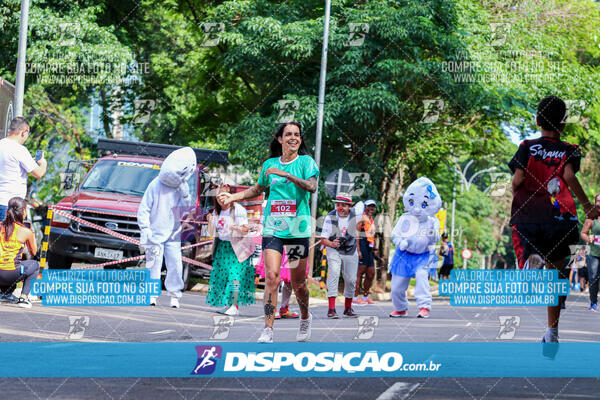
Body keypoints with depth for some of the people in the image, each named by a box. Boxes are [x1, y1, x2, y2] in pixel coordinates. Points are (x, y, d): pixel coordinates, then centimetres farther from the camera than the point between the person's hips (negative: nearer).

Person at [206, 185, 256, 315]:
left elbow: (246, 229, -13)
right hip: (221, 247, 7)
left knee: (235, 275, -15)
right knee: (221, 275, 2)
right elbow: (212, 233, 15)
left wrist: (238, 229, -34)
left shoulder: (238, 210, -8)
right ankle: (227, 305, 9)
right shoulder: (216, 212, 12)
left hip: (236, 248, -7)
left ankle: (235, 306, -18)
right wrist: (210, 222, -3)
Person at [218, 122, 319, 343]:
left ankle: (305, 318, 34)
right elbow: (258, 189, 27)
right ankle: (268, 330, -13)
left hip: (298, 229, -2)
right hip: (272, 228, 2)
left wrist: (285, 174, -25)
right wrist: (234, 196, 15)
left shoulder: (306, 161, 1)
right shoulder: (270, 164, 10)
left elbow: (312, 186, -17)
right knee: (272, 276, -13)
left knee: (298, 282, 5)